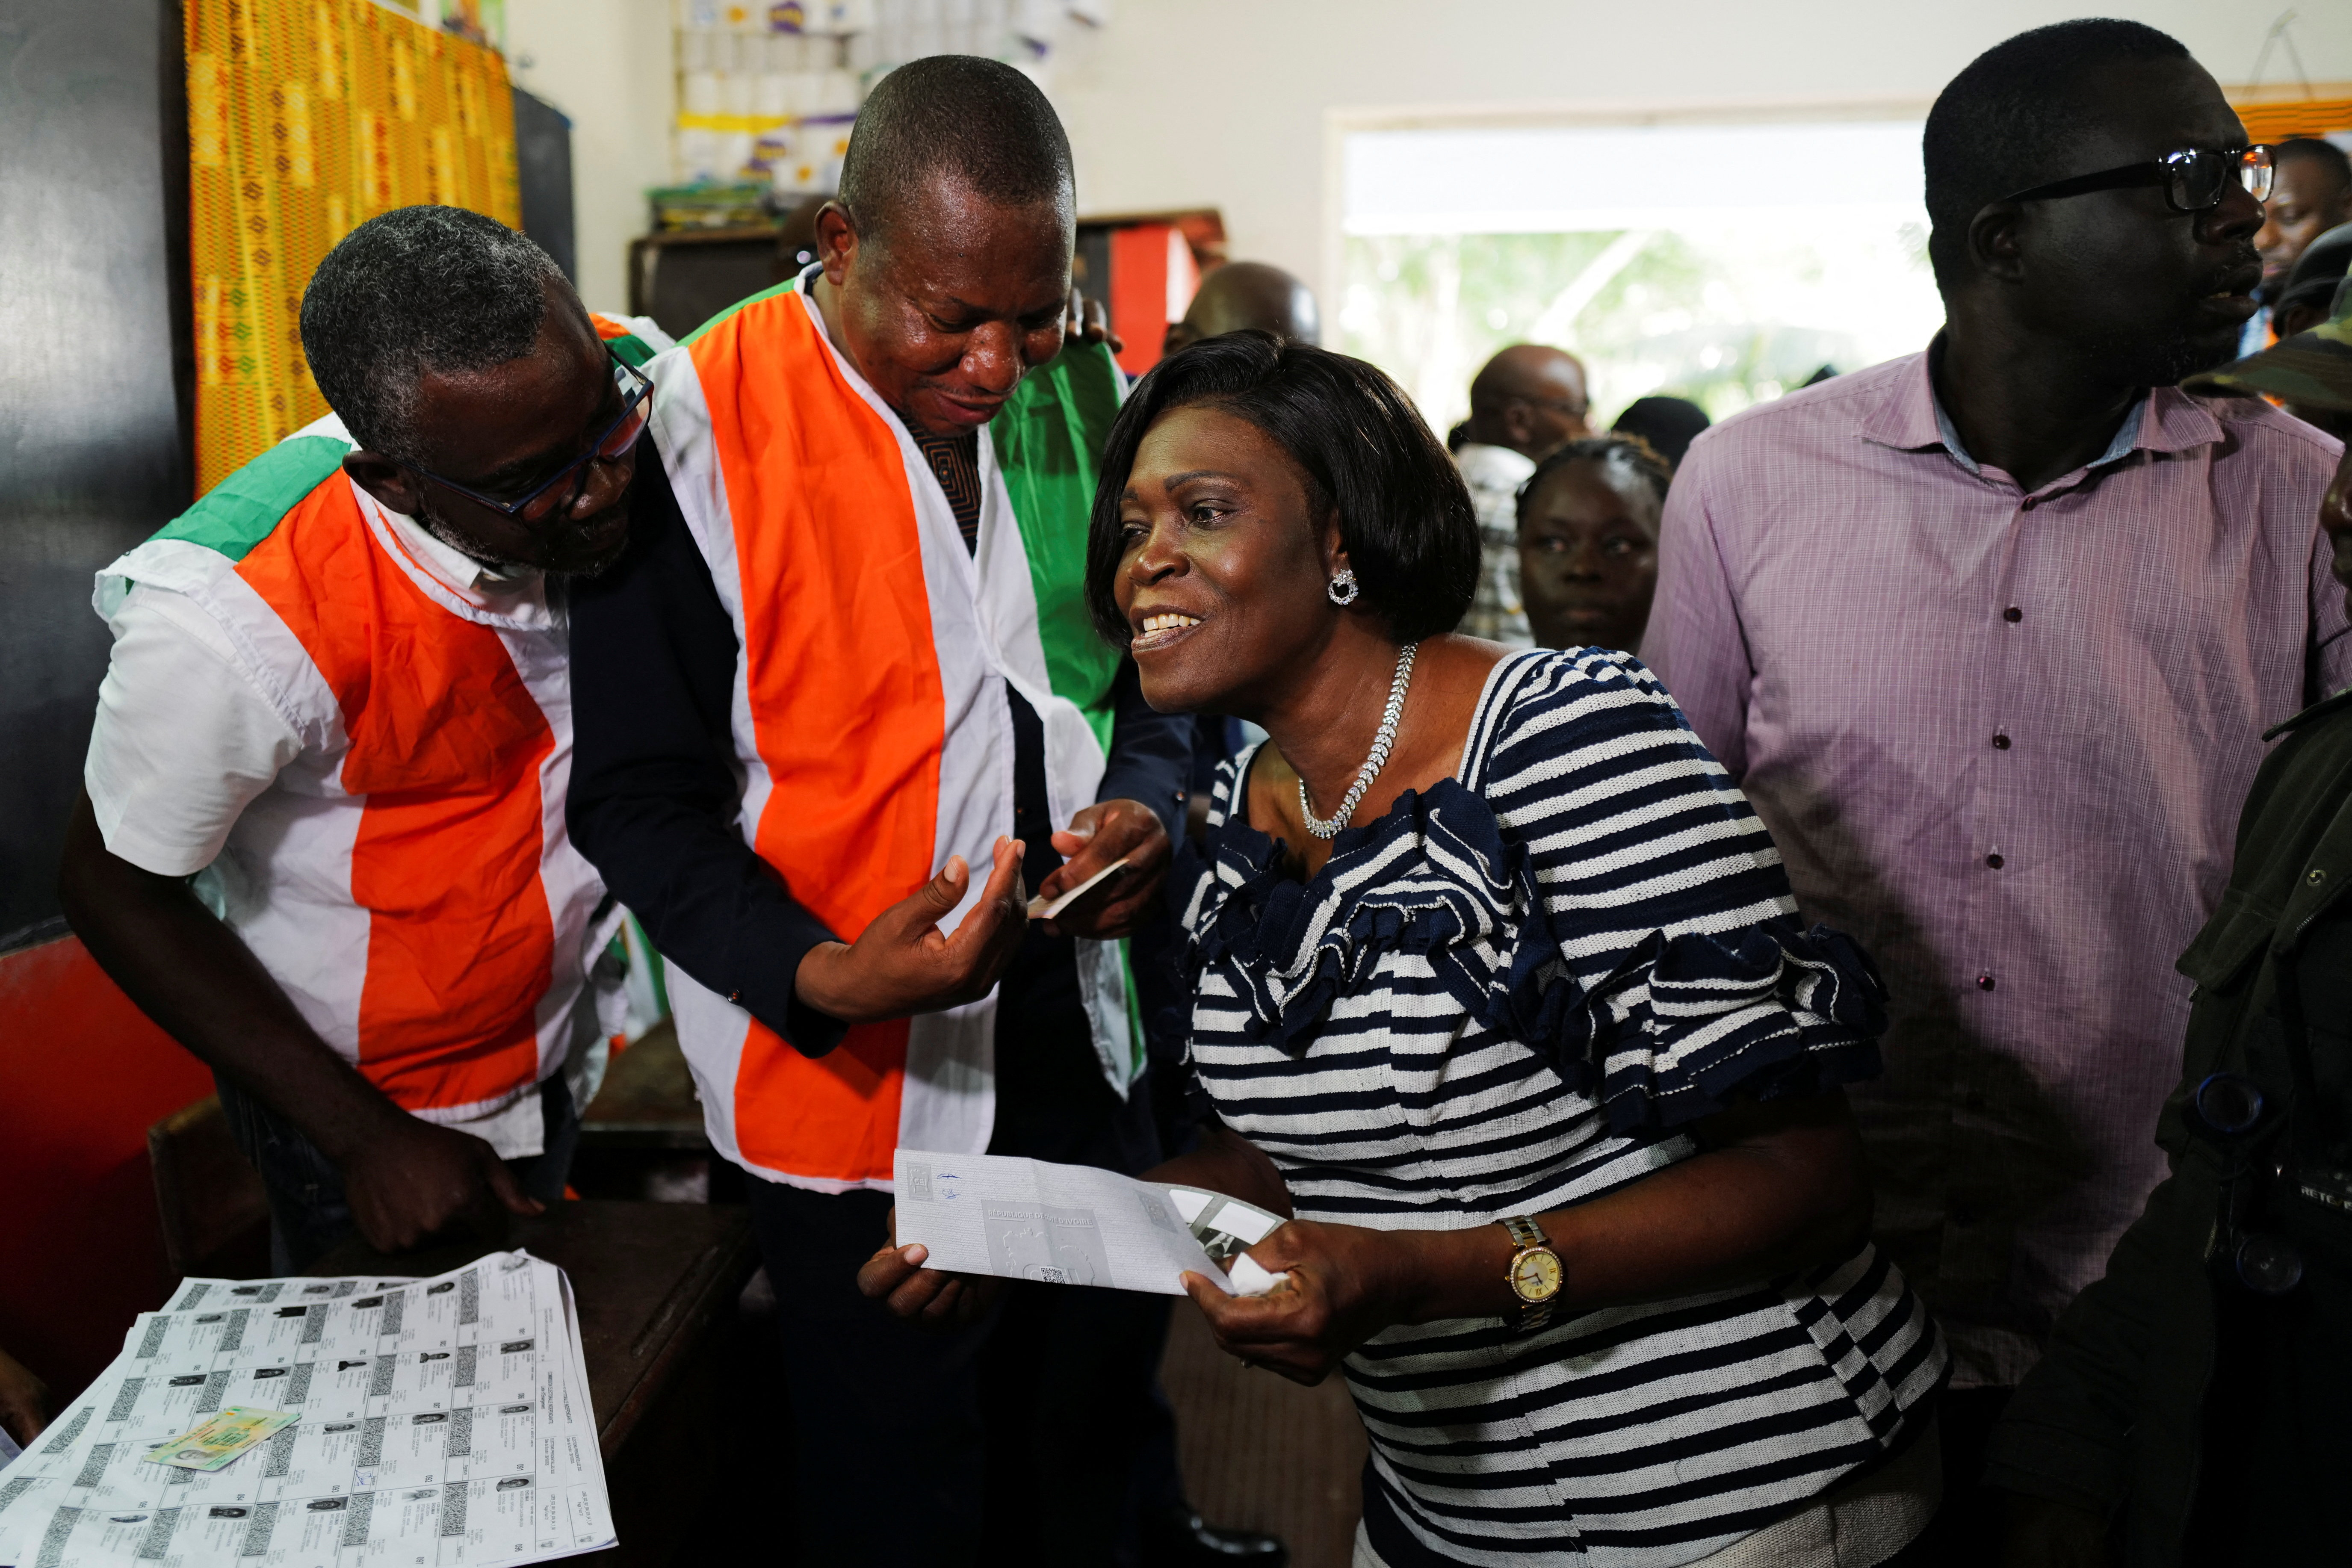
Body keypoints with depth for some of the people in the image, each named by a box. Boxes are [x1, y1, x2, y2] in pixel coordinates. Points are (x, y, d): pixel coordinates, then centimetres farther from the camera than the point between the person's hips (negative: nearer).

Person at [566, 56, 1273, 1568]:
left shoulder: (1079, 396, 1)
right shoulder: (693, 433, -16)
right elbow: (641, 796, -12)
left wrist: (1143, 806, -10)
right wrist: (819, 977, -27)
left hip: (1086, 1060, 5)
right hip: (854, 1091, -5)